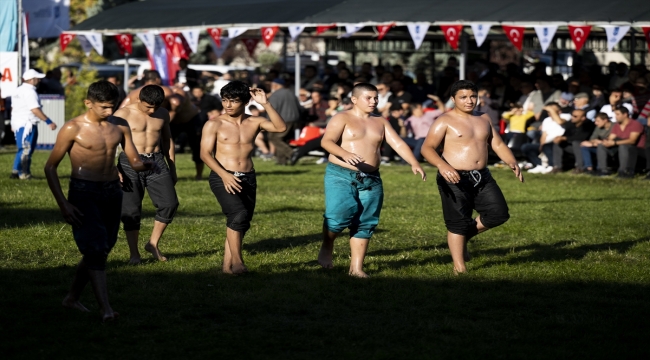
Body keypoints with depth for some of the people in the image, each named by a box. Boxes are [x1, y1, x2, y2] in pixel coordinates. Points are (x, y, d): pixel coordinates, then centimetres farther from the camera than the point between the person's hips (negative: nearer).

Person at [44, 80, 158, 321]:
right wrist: (63, 204, -12)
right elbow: (50, 167, -5)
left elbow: (134, 161, 8)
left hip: (112, 192, 6)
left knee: (102, 249, 12)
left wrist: (145, 165, -18)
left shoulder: (120, 126, 5)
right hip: (84, 193, -6)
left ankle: (72, 297, 28)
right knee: (95, 249, -15)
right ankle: (105, 308, -20)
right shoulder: (73, 129, -9)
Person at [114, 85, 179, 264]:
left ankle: (153, 244, 11)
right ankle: (134, 253, 8)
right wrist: (114, 169, -17)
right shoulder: (123, 114, -7)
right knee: (131, 210, -2)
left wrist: (172, 168, 19)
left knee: (169, 204, -6)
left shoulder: (163, 114, 7)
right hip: (130, 163, -4)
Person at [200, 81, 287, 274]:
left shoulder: (254, 122, 6)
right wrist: (224, 175, -21)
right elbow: (205, 153, -7)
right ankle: (237, 260, -15)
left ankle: (228, 264, 12)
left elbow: (281, 128, -7)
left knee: (242, 222, 4)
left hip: (248, 178, 5)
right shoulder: (214, 124, -2)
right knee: (238, 214, -24)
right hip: (222, 177, -5)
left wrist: (265, 104, -13)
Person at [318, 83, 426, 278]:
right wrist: (344, 153, -36)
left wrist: (414, 163, -10)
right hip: (341, 176, -5)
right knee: (339, 215, -20)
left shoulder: (380, 122, 13)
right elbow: (326, 141, -17)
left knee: (365, 223, 3)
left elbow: (398, 144, 6)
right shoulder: (342, 119, -4)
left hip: (371, 180, 5)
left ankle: (356, 267, 11)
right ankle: (327, 247, 9)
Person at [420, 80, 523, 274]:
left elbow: (497, 144, 15)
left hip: (482, 177, 6)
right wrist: (442, 165, -33)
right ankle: (459, 266, 6)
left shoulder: (483, 119, 13)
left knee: (499, 213, 0)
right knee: (458, 222, -4)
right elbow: (427, 148, -15)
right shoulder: (445, 121, -8)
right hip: (455, 179, -6)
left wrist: (512, 162, -4)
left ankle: (466, 236, 21)